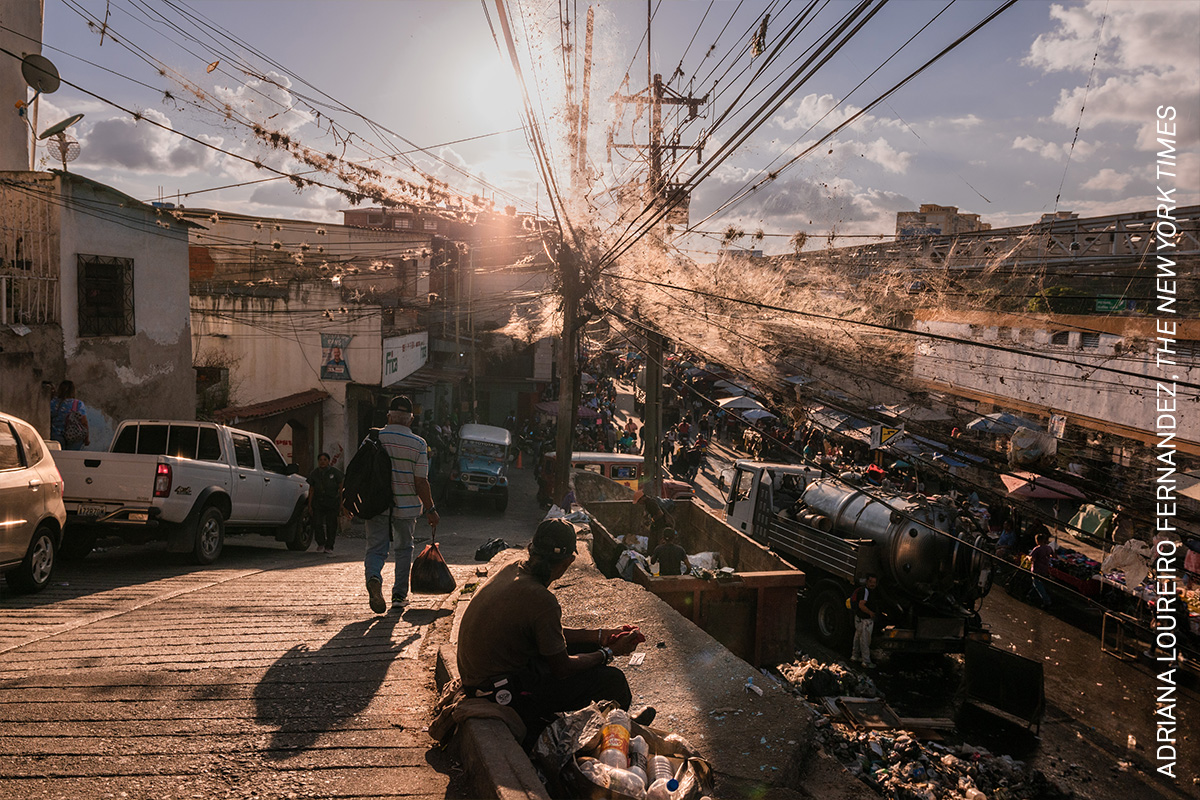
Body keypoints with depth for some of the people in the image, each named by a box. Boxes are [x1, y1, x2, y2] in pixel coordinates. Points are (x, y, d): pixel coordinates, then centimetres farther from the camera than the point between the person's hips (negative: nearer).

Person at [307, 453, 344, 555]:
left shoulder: (335, 472, -2)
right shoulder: (314, 474, 7)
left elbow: (341, 488, 1)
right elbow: (311, 490, 10)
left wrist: (341, 503, -3)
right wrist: (309, 505, 6)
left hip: (332, 503, -2)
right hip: (318, 502, 2)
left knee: (331, 525, -2)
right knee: (317, 524, -8)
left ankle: (329, 547, 10)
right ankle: (321, 544, 15)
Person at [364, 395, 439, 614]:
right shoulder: (418, 444, -8)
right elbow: (421, 482, -10)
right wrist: (430, 509, 0)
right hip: (406, 506, 0)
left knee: (375, 548, 6)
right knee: (404, 549, 17)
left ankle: (373, 578, -24)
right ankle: (399, 594, 19)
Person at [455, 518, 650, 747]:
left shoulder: (515, 569, -2)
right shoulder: (541, 600, -28)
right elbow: (562, 669, -16)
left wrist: (599, 636, 12)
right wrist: (609, 653, -2)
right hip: (501, 692, -9)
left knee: (587, 647, 17)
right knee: (611, 679, -8)